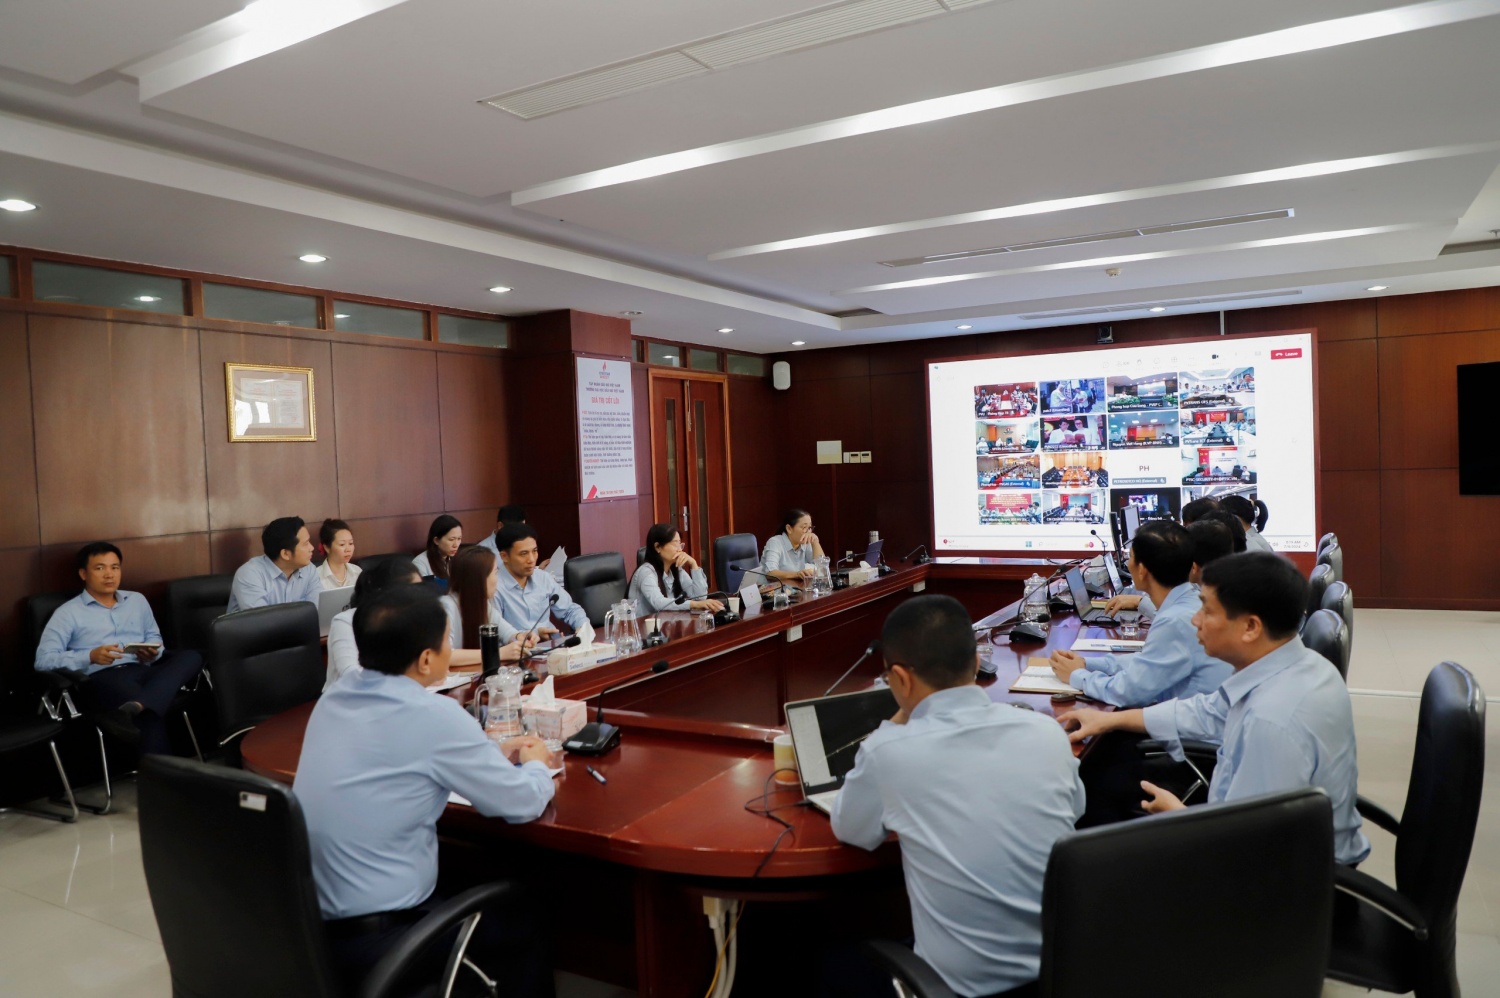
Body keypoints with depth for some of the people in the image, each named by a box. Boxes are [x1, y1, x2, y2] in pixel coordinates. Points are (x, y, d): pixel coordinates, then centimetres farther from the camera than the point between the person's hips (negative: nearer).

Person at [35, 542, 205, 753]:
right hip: (102, 678, -5)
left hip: (142, 671, 5)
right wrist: (91, 656, -14)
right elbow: (43, 660, 1)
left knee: (192, 657, -29)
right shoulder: (68, 613, 11)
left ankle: (142, 704, -50)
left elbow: (155, 638, 26)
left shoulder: (137, 600, 25)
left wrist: (152, 652, 1)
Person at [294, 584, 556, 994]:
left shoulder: (334, 698, 0)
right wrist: (536, 764, 9)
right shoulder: (433, 715, -22)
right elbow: (524, 804, -11)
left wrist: (490, 754, 17)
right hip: (380, 941, -7)